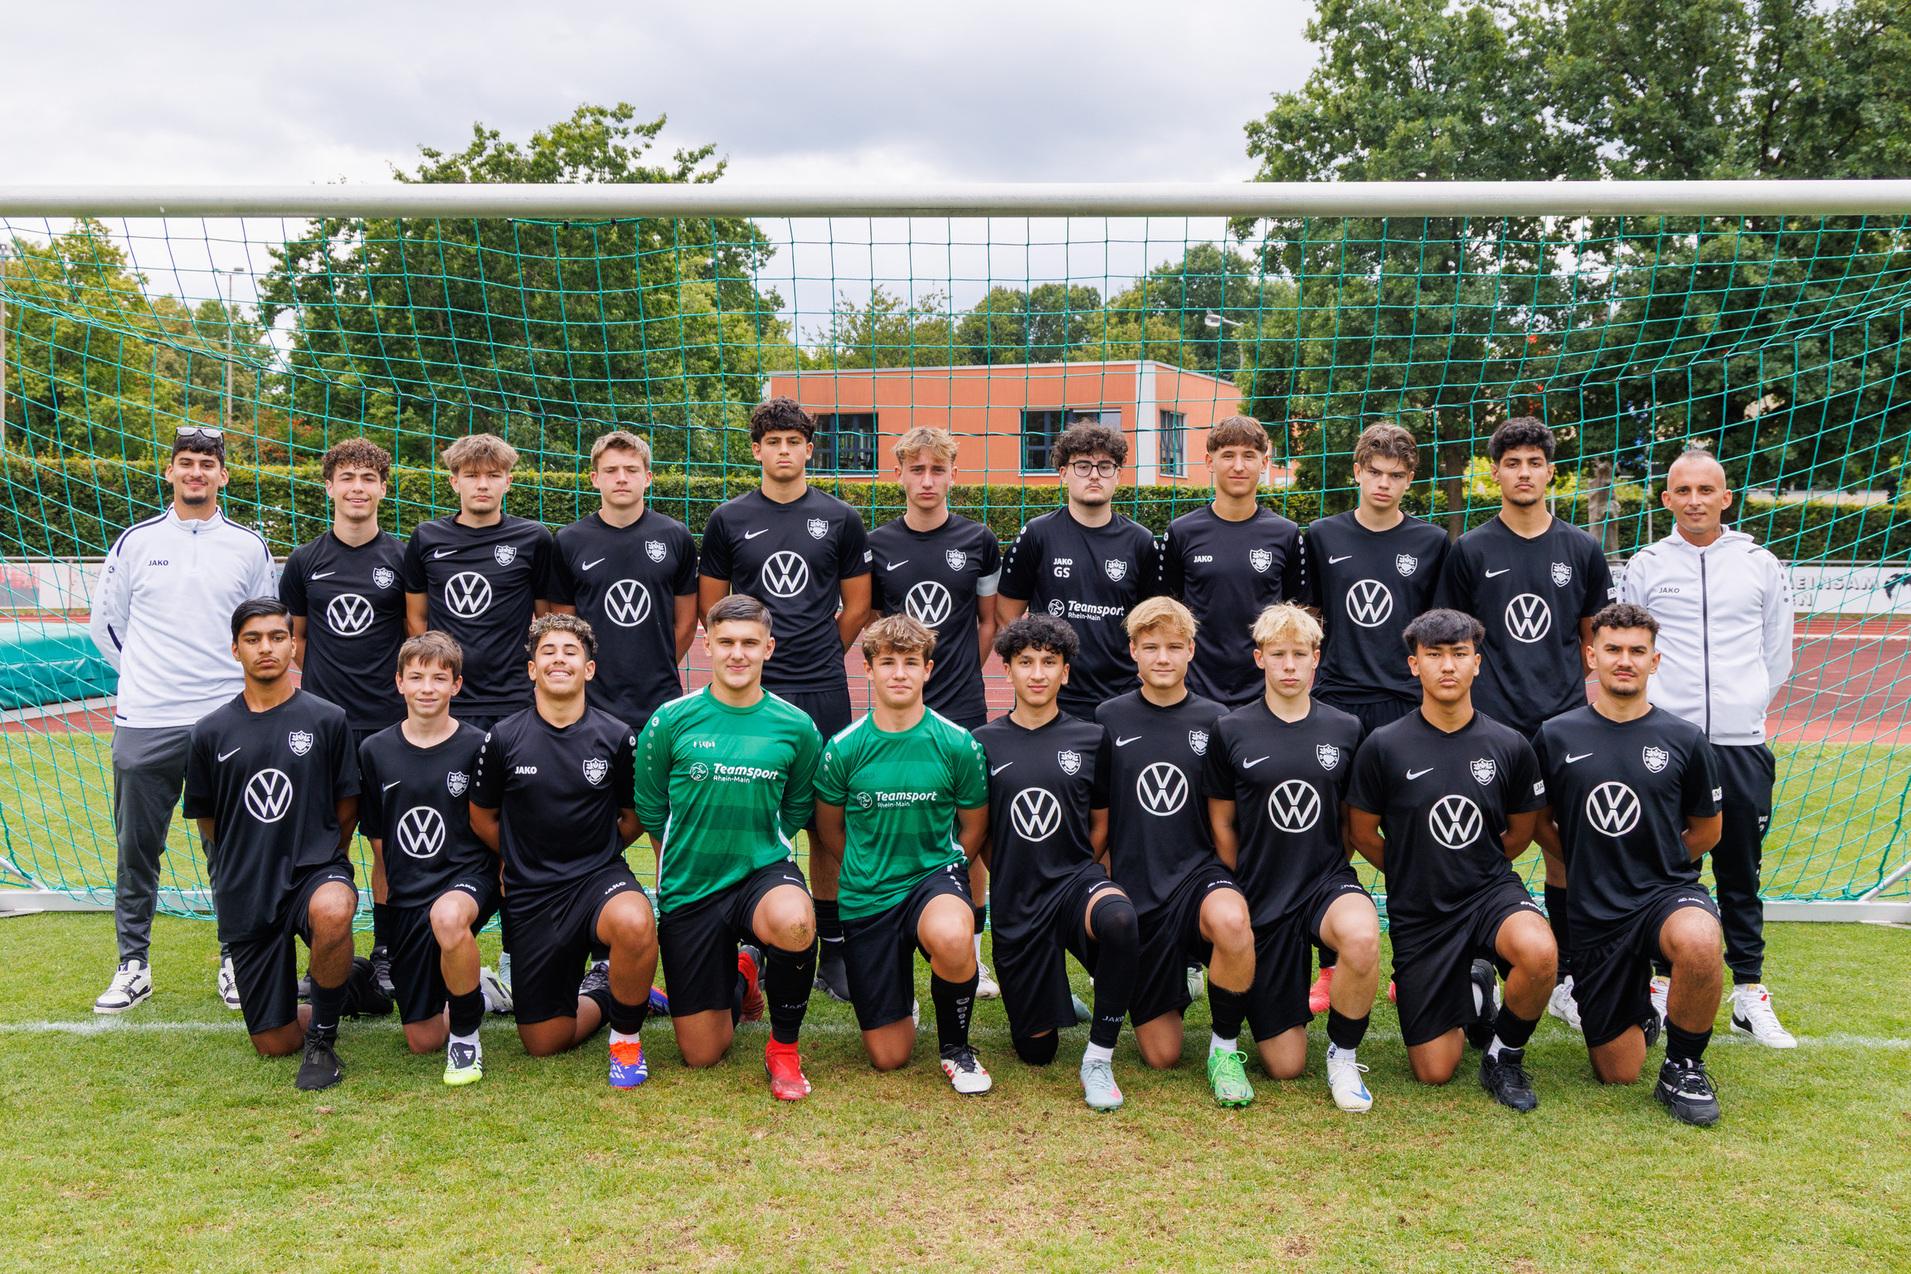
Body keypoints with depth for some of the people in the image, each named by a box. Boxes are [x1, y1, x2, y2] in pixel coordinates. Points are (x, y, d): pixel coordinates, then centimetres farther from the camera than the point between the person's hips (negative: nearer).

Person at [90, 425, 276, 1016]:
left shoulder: (248, 546, 5)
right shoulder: (136, 541, 5)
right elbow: (105, 622, 13)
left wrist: (236, 682, 9)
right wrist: (148, 678, 9)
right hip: (144, 724, 1)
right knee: (136, 849, 6)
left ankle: (235, 960, 18)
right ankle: (133, 964, 19)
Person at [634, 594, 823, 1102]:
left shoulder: (796, 726, -3)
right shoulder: (670, 720, -5)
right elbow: (650, 810, 7)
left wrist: (754, 846, 6)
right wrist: (696, 856, 11)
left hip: (764, 870, -1)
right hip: (688, 889, 1)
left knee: (794, 922, -39)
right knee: (701, 1056, 4)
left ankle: (784, 1046, -10)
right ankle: (740, 975, 39)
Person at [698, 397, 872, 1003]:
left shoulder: (840, 519, 7)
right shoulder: (728, 519, 6)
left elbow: (858, 606, 13)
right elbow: (710, 606, 11)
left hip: (823, 691, 0)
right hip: (751, 691, 0)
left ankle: (832, 948, 13)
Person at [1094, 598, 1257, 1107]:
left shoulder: (1214, 721, 2)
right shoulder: (1109, 719, 1)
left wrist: (1228, 880, -1)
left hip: (1198, 870, 0)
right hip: (1135, 888, 1)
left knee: (1231, 922, -39)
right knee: (1160, 1054, 1)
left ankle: (1225, 1046, -13)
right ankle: (1179, 977, 35)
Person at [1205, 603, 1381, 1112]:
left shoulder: (1345, 729, 2)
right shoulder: (1232, 732, -2)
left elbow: (1354, 819, 13)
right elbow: (1221, 825, 6)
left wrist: (1327, 873, 8)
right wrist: (1248, 889, 6)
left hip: (1328, 880, 1)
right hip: (1261, 897, 0)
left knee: (1362, 936, -39)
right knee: (1284, 1066, 0)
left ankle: (1343, 1055, -10)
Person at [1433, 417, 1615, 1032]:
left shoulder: (1582, 550, 9)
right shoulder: (1470, 552, 3)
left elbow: (1595, 638, 16)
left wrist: (1596, 705, 7)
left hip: (1564, 722, 2)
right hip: (1489, 726, -2)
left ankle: (1564, 980, 17)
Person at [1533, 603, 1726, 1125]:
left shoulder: (1684, 739, -1)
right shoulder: (1556, 737, -1)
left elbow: (1707, 830, 11)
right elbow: (1540, 822, 12)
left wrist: (1655, 866, 9)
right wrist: (1589, 867, 5)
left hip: (1670, 891, -1)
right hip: (1594, 916, 1)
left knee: (1698, 943, -39)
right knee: (1617, 1072, 4)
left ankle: (1684, 1067, -11)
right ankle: (1639, 1004, 40)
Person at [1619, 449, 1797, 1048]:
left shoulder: (1760, 564, 7)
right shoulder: (1645, 565, 4)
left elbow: (1778, 651, 15)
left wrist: (1748, 707, 12)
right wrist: (1652, 706, 5)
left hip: (1741, 743, 1)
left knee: (1740, 873, 7)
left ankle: (1750, 993, 16)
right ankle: (1661, 985, 13)